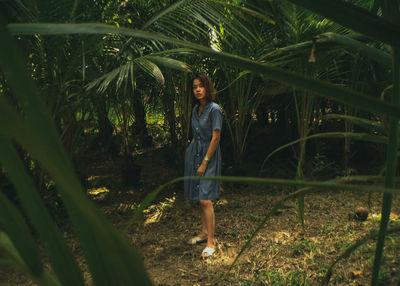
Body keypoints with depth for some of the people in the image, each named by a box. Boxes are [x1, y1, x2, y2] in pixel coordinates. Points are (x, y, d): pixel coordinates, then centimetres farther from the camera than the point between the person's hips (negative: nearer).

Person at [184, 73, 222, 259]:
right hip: (194, 153, 7)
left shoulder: (214, 109, -12)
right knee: (199, 198, 13)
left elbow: (216, 138, -15)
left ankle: (211, 242, -2)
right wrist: (190, 150, 12)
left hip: (209, 155, -7)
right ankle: (204, 232, 27)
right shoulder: (195, 109, 11)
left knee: (205, 200, -11)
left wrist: (205, 163, -15)